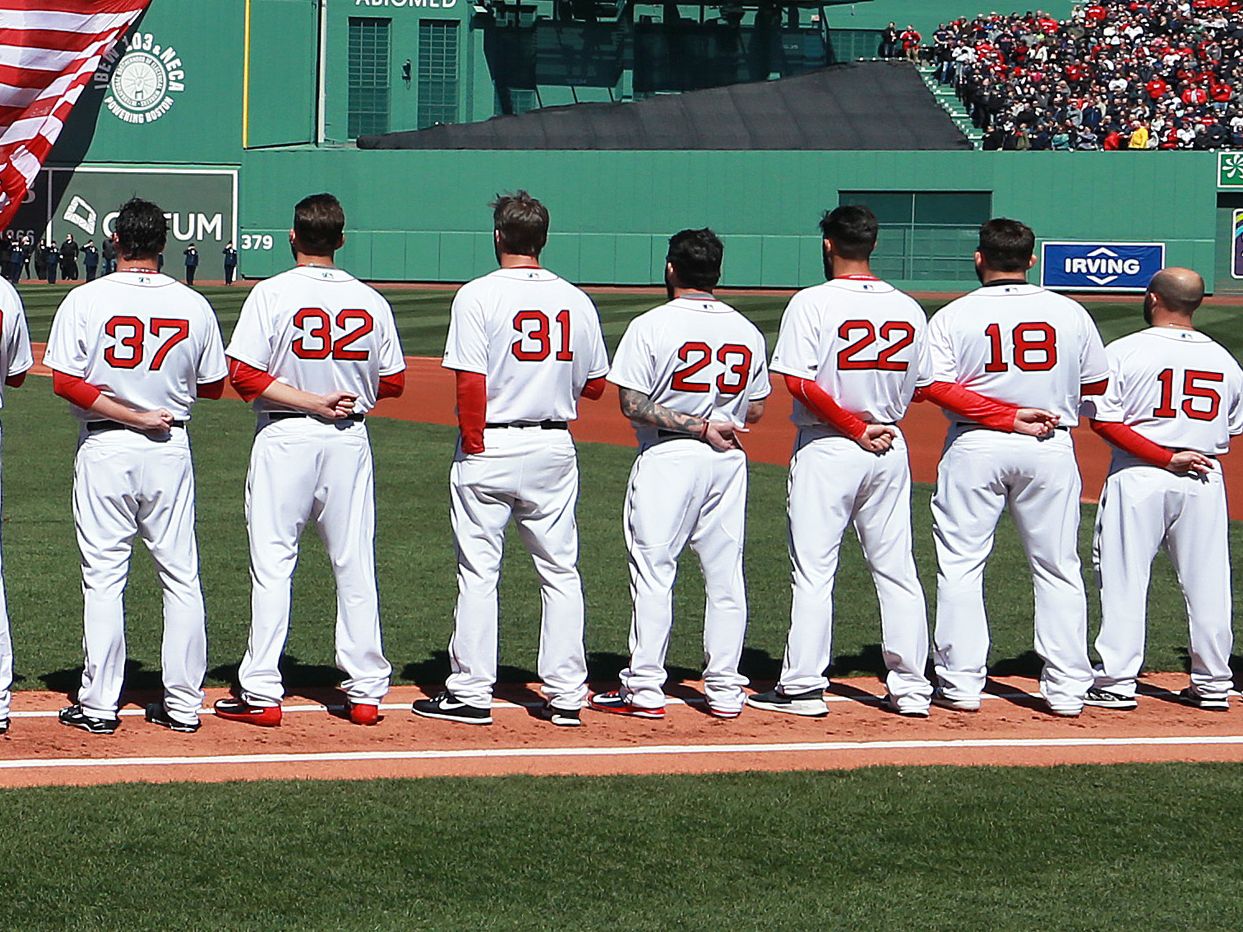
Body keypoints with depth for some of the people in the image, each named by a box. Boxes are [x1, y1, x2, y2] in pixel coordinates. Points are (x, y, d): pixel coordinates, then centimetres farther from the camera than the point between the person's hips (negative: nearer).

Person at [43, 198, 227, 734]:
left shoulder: (86, 301, -7)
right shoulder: (193, 306, 0)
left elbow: (64, 382, -13)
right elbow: (213, 385, 7)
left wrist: (129, 414, -11)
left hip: (105, 449, -2)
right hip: (170, 450, 2)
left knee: (103, 577, 2)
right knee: (181, 577, 8)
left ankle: (98, 706, 3)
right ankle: (183, 704, 10)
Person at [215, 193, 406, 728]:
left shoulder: (273, 294, -7)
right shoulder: (370, 301, 3)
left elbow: (243, 375, -14)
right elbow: (393, 383, 8)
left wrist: (312, 401, -13)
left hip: (286, 439, -3)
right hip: (350, 440, 3)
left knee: (272, 563, -1)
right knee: (355, 564, 8)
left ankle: (262, 694, -3)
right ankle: (365, 692, 9)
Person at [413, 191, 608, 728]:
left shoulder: (479, 296, -9)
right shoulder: (576, 301, 4)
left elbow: (470, 381, -16)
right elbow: (595, 386, 9)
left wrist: (474, 446, -9)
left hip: (492, 446, -4)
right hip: (555, 447, 4)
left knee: (478, 572, 2)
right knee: (560, 571, 9)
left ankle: (470, 693, 3)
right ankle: (565, 695, 8)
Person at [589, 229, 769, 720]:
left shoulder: (651, 326, -8)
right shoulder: (747, 331, 6)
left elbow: (632, 404, -14)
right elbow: (756, 410, 9)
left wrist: (698, 427, -12)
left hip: (667, 457, -5)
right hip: (728, 459, 5)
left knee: (653, 573, -1)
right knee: (725, 576, 8)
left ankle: (645, 689, 0)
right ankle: (725, 691, 10)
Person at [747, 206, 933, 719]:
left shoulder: (813, 303, -10)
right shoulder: (908, 309, 4)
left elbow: (799, 383, -17)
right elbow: (919, 386, 9)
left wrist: (853, 427, -11)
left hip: (827, 450, -5)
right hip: (890, 448, 5)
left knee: (813, 570, 0)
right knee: (896, 569, 8)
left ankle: (803, 686, 0)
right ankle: (910, 687, 8)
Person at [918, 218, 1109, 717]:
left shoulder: (954, 316, -3)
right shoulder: (1070, 313, 3)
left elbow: (935, 386, -14)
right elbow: (1097, 382, 9)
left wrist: (1005, 415, -15)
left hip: (975, 447, -2)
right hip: (1051, 449, 2)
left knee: (961, 564, 5)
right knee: (1058, 568, 8)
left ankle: (961, 683, 2)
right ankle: (1066, 687, 6)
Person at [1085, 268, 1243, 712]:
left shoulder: (1124, 352, -5)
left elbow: (1104, 421, -12)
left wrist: (1165, 458, -12)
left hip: (1139, 476, -4)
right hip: (1205, 479, 4)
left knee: (1124, 578, 1)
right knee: (1207, 582, 9)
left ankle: (1117, 682, 0)